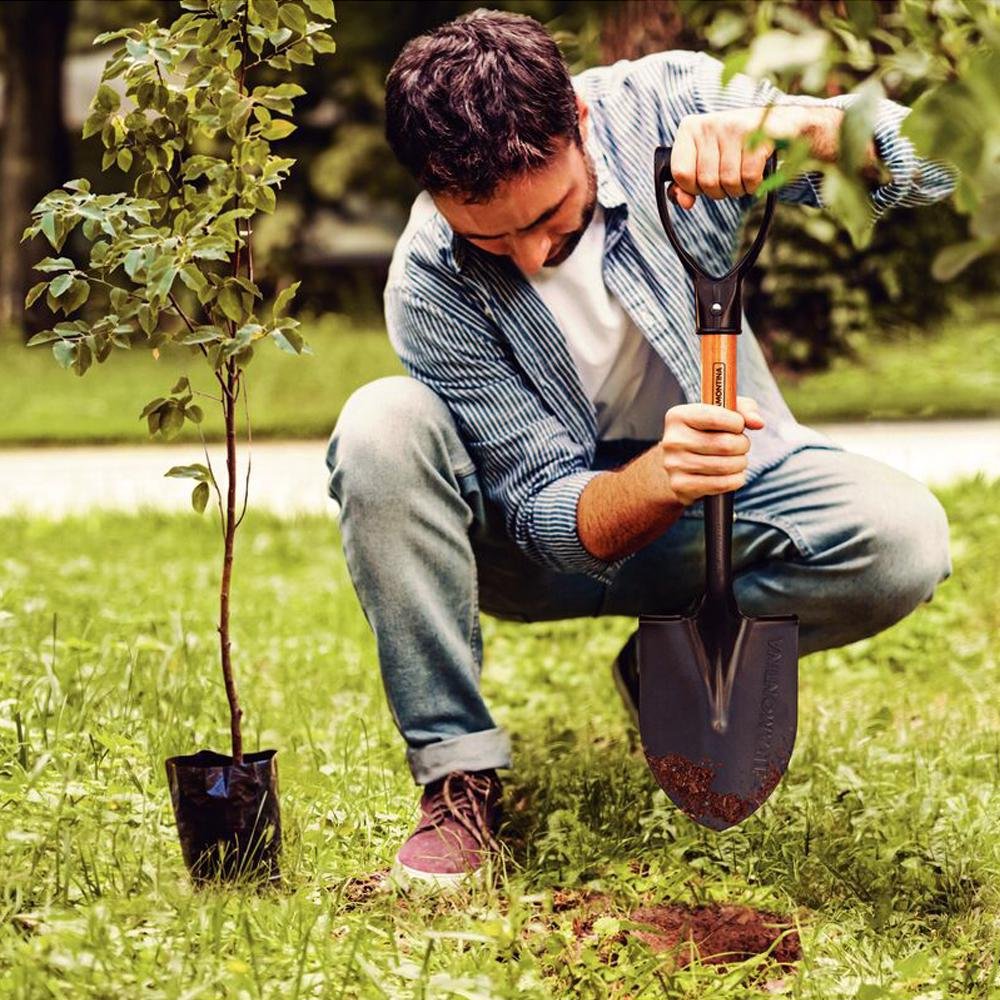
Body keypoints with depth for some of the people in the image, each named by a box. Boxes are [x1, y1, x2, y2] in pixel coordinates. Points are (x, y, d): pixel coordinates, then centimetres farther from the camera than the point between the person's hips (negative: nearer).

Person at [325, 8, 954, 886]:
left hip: (727, 484, 2)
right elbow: (552, 517, -24)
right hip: (555, 540, -2)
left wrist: (795, 122, -43)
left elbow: (924, 161, -21)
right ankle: (458, 774, -22)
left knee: (904, 538, -29)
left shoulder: (661, 105, -21)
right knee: (381, 426, -32)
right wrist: (660, 478, -47)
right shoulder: (430, 284, -25)